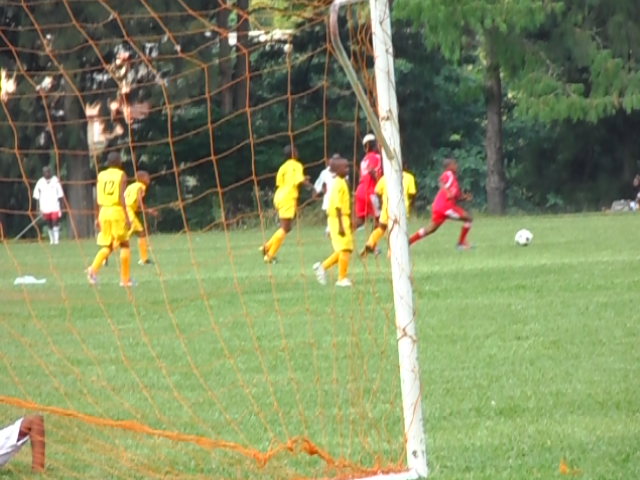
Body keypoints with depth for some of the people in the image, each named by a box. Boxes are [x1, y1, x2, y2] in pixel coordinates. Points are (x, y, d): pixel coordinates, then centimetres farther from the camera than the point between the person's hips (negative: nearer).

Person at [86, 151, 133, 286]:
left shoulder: (101, 175, 10)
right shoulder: (121, 175, -3)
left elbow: (97, 199, 9)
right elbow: (121, 197, -12)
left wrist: (98, 218, 15)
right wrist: (127, 217, -11)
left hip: (104, 212, 4)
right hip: (117, 211, -4)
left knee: (107, 246, 12)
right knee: (124, 245, 8)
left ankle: (94, 268, -15)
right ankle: (125, 279, 8)